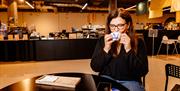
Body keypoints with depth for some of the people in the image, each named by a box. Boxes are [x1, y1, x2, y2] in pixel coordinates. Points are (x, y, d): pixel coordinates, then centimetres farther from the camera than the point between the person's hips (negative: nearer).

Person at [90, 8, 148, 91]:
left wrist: (129, 50, -18)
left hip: (129, 81, 0)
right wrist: (106, 49, -15)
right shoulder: (102, 41, 4)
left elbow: (143, 71, -9)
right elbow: (95, 67, -2)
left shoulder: (138, 42, -1)